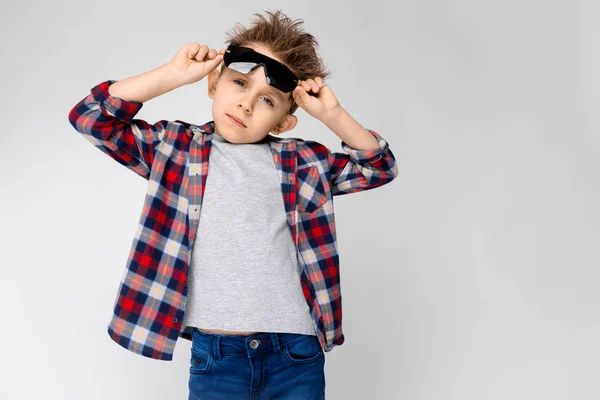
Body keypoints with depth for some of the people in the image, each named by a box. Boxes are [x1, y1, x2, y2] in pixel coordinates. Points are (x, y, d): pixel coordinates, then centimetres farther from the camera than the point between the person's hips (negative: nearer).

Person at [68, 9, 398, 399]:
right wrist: (175, 74, -6)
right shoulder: (176, 147, 5)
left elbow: (380, 166, 11)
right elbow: (90, 117, 0)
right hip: (214, 353, -1)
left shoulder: (301, 162, 7)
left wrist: (331, 113, -2)